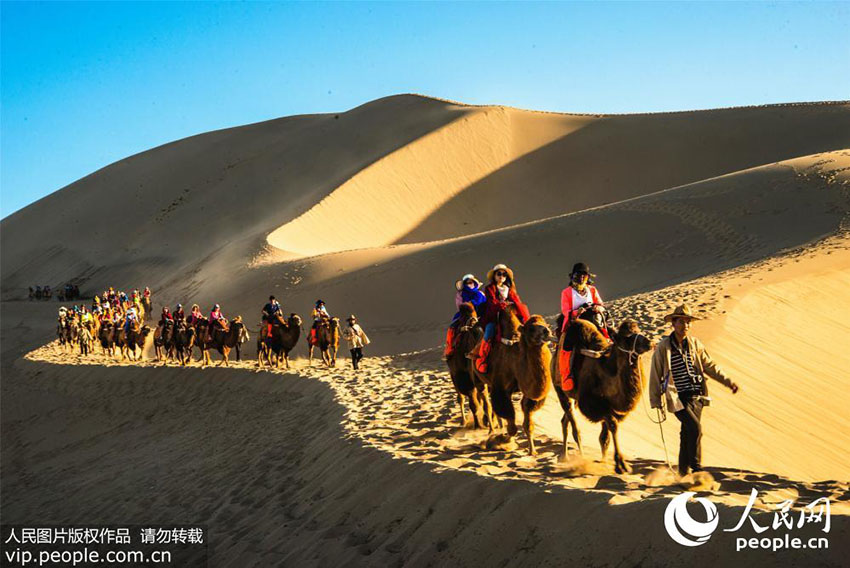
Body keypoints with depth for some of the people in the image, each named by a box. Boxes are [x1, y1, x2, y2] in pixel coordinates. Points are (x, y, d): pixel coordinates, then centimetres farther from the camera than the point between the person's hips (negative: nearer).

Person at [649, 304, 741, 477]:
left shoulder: (694, 343, 7)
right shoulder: (663, 347, -6)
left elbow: (709, 366, 16)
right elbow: (655, 375, 0)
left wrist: (728, 382, 8)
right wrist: (656, 401, -1)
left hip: (697, 396, 4)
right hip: (678, 398, -4)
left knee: (688, 434, 9)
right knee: (695, 429, -18)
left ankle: (683, 472, 23)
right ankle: (697, 469, -6)